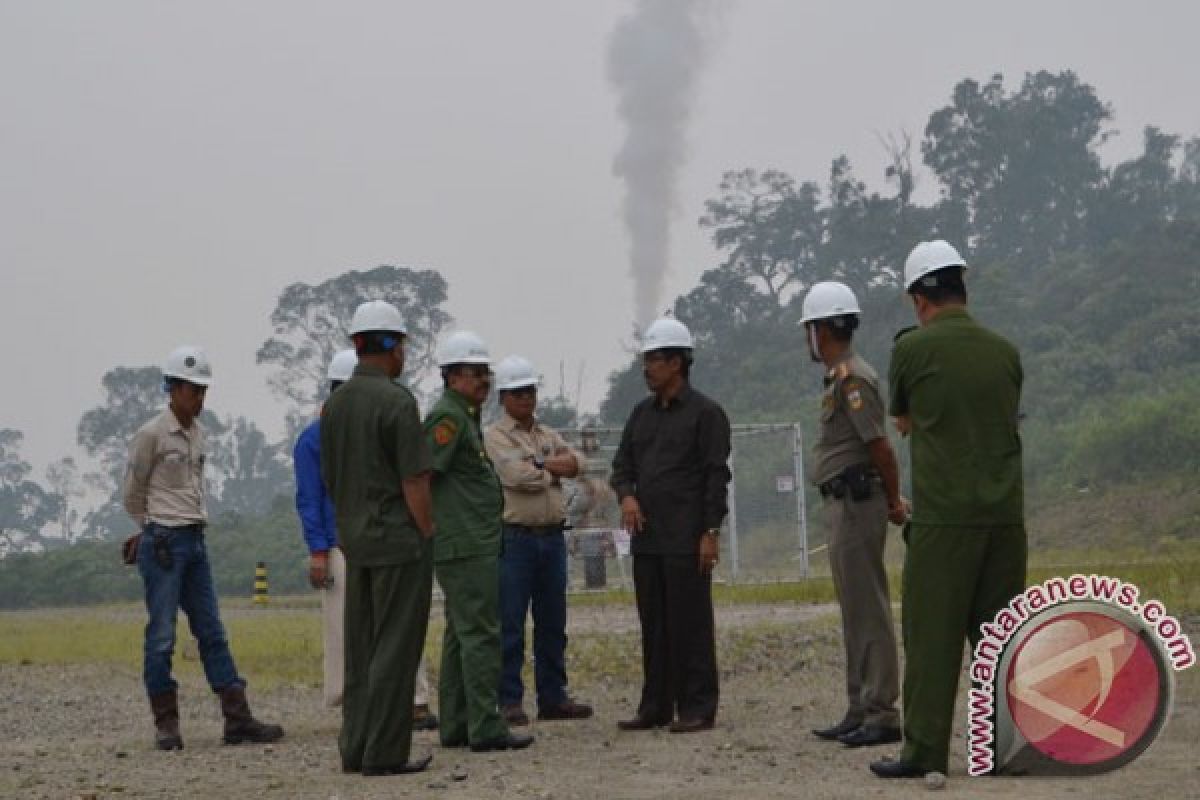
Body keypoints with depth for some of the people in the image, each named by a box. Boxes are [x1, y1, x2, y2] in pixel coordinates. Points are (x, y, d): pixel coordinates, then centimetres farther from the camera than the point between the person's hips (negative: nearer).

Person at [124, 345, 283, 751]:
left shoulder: (197, 433, 12)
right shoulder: (151, 435, -8)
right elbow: (132, 493, -1)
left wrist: (193, 525, 15)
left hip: (195, 541, 7)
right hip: (163, 543, -7)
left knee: (211, 631, 5)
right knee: (162, 635, -3)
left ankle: (237, 719, 5)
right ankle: (166, 725, 4)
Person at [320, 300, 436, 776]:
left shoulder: (335, 403, 8)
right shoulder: (396, 400, -14)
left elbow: (329, 478, 14)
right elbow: (414, 480, -16)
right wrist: (428, 533, -6)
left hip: (354, 540, 7)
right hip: (399, 540, -7)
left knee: (361, 649, 12)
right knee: (395, 649, -3)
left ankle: (356, 747, 14)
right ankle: (385, 753, -1)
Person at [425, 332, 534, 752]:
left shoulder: (465, 417, 19)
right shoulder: (447, 417, -13)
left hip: (471, 545, 11)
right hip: (467, 545, -11)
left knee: (460, 635, 12)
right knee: (481, 634, -9)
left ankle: (455, 726, 17)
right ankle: (486, 728, -8)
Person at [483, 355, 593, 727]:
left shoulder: (548, 435, 18)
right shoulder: (495, 436, -2)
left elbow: (576, 461, 4)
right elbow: (517, 476, -16)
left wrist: (542, 466, -11)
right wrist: (556, 469, 0)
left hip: (552, 538, 6)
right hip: (515, 539, -6)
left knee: (552, 624, 10)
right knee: (510, 626, -4)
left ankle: (553, 696, 17)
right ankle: (509, 701, 0)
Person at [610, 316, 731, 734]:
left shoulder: (705, 413, -5)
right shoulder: (641, 413, 15)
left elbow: (716, 475, -9)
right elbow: (622, 464, 15)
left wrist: (711, 532, -15)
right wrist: (626, 495, -6)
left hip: (686, 541, -7)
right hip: (646, 539, 7)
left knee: (690, 624, -4)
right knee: (653, 625, 10)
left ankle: (697, 708, 2)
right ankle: (655, 707, 17)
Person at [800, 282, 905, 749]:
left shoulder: (850, 377, -15)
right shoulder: (842, 375, 17)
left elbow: (879, 444, -19)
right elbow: (873, 445, 18)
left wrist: (894, 501, -9)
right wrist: (892, 501, 13)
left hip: (857, 503, -11)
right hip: (846, 503, 11)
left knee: (868, 611, -8)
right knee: (855, 610, 13)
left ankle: (882, 715, -6)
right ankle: (860, 711, 20)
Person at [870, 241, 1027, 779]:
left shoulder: (912, 349, -5)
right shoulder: (1005, 352, 7)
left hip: (943, 516, -4)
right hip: (1006, 513, 4)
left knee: (932, 634, 0)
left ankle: (924, 750, 2)